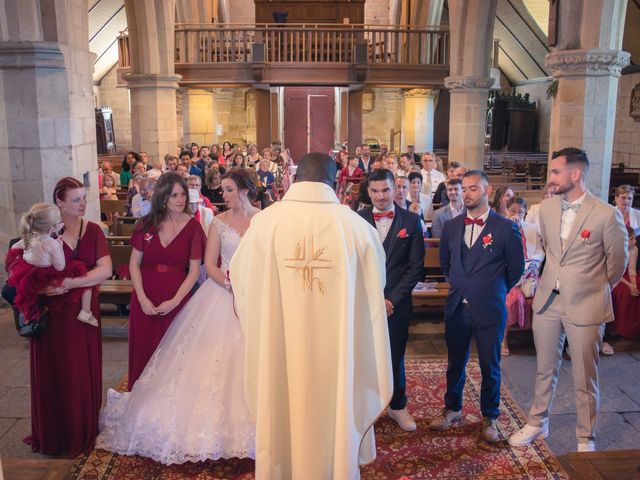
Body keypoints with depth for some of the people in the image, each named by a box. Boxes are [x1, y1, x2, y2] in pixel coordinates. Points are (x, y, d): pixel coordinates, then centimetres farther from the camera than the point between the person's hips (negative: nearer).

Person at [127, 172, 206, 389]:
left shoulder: (192, 227, -4)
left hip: (177, 299, -2)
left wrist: (175, 301, -12)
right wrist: (142, 298, -8)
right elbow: (134, 264, 1)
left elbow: (194, 270, -5)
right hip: (145, 300, 2)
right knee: (143, 352, 9)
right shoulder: (146, 224, 1)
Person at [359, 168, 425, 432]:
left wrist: (392, 299, -8)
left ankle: (397, 405, 30)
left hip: (396, 302, 1)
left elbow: (416, 267, 0)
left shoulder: (411, 221, 1)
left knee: (395, 356, 11)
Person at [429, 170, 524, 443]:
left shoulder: (506, 228, -7)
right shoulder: (452, 226, 5)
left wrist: (494, 291, 10)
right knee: (455, 362, 14)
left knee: (489, 365, 8)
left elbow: (516, 267, 2)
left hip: (489, 309, -3)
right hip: (457, 306, 3)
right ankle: (452, 410, 32)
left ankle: (489, 417, 26)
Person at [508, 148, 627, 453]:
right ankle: (537, 424, 36)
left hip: (586, 307, -4)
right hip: (547, 301, 4)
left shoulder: (607, 215, -15)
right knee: (545, 369, 18)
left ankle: (586, 439, 28)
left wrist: (595, 289, 10)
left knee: (585, 378, 9)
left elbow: (617, 262, -1)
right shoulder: (547, 207, 0)